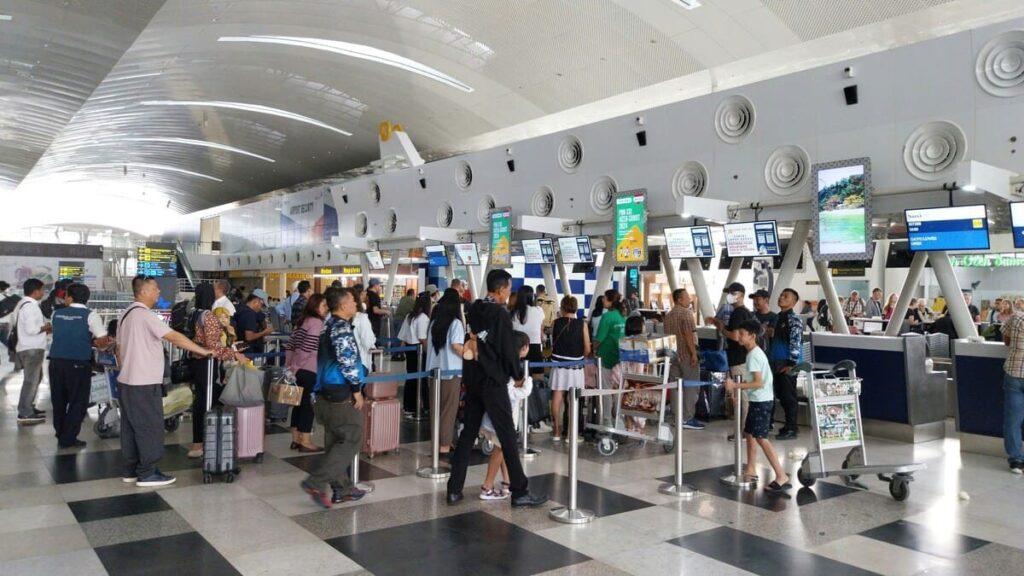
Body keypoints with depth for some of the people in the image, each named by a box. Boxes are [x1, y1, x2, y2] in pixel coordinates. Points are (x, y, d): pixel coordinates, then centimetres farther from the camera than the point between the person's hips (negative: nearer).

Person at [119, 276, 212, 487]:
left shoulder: (127, 314, 12)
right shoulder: (145, 315, -17)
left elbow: (120, 348, 18)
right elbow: (175, 337, -21)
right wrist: (203, 351, -17)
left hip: (128, 380, 9)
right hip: (144, 383, -9)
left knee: (131, 426, 14)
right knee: (149, 426, -2)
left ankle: (131, 469, 21)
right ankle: (147, 473, 2)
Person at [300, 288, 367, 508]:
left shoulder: (330, 324, 16)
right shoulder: (341, 327, -15)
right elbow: (346, 359, -24)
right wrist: (357, 388, -17)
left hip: (326, 392, 10)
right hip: (341, 394, -10)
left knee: (336, 441, 13)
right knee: (351, 440, -3)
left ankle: (342, 489, 21)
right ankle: (315, 482, -6)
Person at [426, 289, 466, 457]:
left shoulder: (434, 322, 10)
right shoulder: (455, 323, -10)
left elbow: (429, 343, 15)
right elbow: (456, 346, -19)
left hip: (434, 369, 6)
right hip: (451, 371, -6)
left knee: (436, 408, 13)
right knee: (449, 409, 1)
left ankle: (437, 441, 21)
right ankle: (445, 444, 3)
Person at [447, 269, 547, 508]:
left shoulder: (473, 310, 7)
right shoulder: (500, 314, -14)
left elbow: (471, 341, 12)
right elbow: (509, 349, -12)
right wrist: (518, 374, 2)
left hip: (472, 379, 7)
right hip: (493, 381, -7)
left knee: (468, 432, 11)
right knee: (507, 435, -1)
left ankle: (454, 489, 13)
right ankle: (520, 492, 5)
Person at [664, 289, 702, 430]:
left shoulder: (668, 315, 14)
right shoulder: (686, 313, -11)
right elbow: (688, 334, -19)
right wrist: (694, 353, -19)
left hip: (673, 354, 8)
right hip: (686, 354, -8)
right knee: (691, 387, -2)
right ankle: (687, 418, -3)